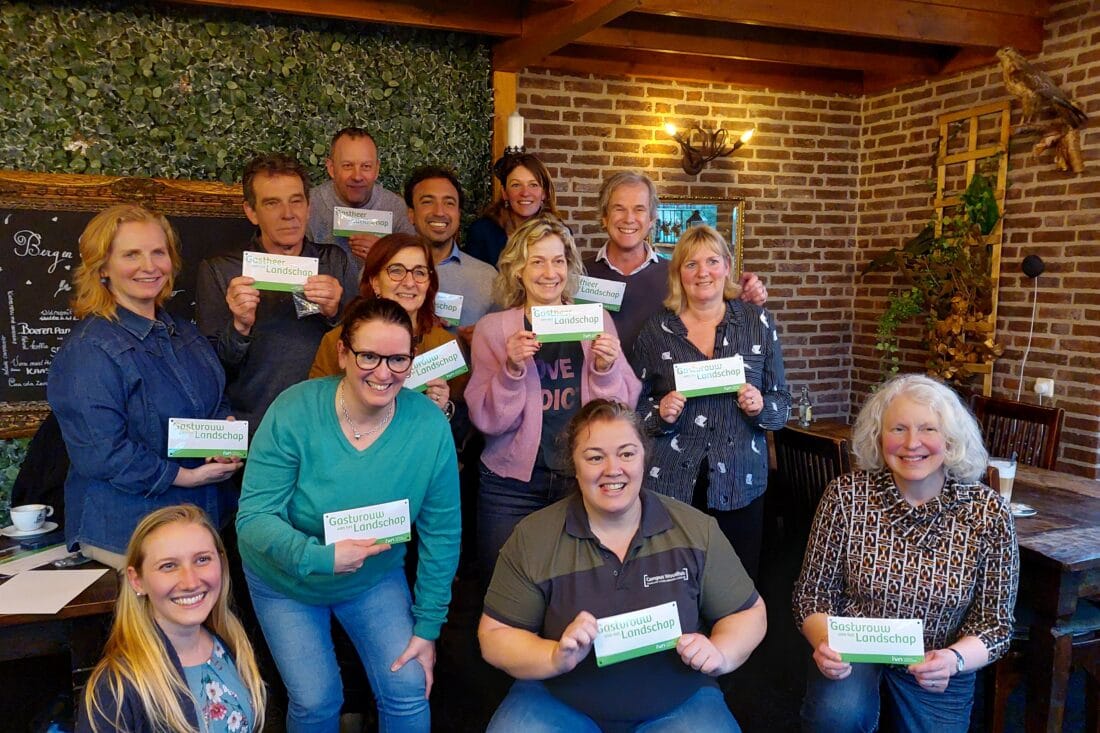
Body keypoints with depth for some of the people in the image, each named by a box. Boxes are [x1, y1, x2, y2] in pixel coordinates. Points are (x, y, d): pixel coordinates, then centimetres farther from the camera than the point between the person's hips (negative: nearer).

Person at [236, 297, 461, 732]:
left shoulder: (430, 427, -20)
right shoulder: (294, 412, -25)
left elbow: (441, 534, -11)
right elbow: (253, 517, -24)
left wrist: (427, 627, -8)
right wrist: (321, 556, -40)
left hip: (375, 579, 1)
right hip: (287, 582, -1)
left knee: (409, 691, -4)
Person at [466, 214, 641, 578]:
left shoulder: (596, 321, 4)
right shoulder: (493, 328, 0)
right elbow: (487, 419, -6)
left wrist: (606, 368, -16)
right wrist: (512, 368, -20)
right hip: (513, 483, -1)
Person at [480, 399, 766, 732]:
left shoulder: (696, 530, -5)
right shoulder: (533, 538, -7)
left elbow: (748, 613, 4)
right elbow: (495, 635, -4)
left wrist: (720, 654, -17)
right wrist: (556, 657, -22)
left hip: (678, 704, 1)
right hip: (559, 703, -1)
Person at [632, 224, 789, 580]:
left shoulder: (759, 323, 3)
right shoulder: (655, 331, 2)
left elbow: (783, 404, 8)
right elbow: (635, 408, 8)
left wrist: (761, 407, -12)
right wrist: (660, 414, -12)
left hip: (740, 484, 1)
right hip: (672, 485, 0)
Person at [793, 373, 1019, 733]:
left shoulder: (988, 512, -13)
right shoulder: (845, 497, -14)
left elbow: (995, 623, -7)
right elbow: (813, 595, -6)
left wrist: (953, 659, -27)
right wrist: (825, 643, -27)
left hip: (936, 675, 2)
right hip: (852, 654, -1)